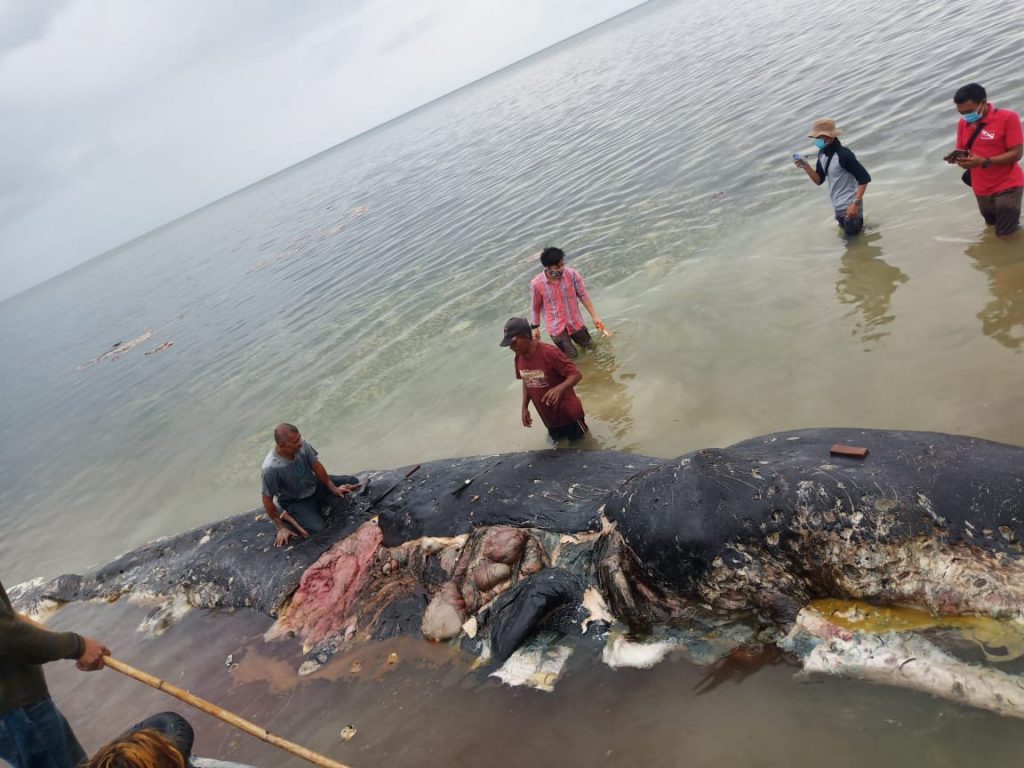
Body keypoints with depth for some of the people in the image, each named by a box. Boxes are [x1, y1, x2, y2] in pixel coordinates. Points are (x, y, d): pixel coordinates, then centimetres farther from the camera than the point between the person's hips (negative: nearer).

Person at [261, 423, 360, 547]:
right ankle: (289, 516, 2)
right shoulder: (271, 468, -34)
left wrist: (333, 488, -2)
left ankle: (315, 506, 3)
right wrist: (280, 527, -16)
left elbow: (316, 466, -5)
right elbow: (267, 499, -22)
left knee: (353, 482, 0)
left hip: (314, 485, 6)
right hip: (295, 501, -6)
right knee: (316, 528, -27)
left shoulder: (301, 445, -22)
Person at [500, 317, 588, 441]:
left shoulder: (550, 353, -29)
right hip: (549, 418, 6)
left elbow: (576, 374, -27)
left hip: (568, 414, -6)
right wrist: (525, 407, 3)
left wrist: (559, 388, -46)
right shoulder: (519, 358, -7)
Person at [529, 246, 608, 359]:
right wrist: (535, 327, 1)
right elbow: (535, 307, -5)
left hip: (575, 321, 3)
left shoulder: (572, 274, -17)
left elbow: (583, 295, -6)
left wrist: (595, 316, -5)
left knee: (589, 345, 20)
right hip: (556, 326, -3)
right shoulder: (536, 284, -20)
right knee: (570, 356, -4)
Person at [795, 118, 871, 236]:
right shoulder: (822, 154, 2)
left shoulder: (843, 155, -22)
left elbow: (865, 178, -21)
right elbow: (819, 180, 9)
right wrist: (806, 167, -7)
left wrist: (856, 204, -27)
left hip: (850, 207, -8)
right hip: (838, 207, 8)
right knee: (849, 240, 22)